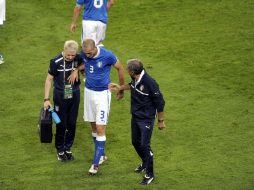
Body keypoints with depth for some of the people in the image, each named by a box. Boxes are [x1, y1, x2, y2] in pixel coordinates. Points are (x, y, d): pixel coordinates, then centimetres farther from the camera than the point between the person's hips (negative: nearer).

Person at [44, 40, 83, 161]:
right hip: (60, 97, -3)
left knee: (72, 124, 9)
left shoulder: (79, 59, -10)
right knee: (61, 124, 4)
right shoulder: (56, 62, -17)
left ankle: (68, 149, 26)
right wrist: (46, 99, -8)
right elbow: (49, 79, -7)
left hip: (74, 96, 3)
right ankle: (60, 150, 22)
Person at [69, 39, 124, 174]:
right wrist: (77, 69, -6)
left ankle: (96, 162, -4)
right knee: (93, 126, 13)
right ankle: (101, 155, 29)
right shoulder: (84, 54, -8)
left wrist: (121, 90, 5)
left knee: (100, 129, -7)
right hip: (88, 92, 5)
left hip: (102, 93, -5)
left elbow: (120, 68, -5)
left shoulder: (107, 55, -21)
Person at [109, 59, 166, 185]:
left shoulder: (150, 83, -29)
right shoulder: (135, 79, -8)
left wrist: (161, 121, -12)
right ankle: (145, 163, 45)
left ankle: (150, 174, 11)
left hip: (146, 119, -8)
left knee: (145, 145, -4)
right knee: (135, 142, 20)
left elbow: (160, 103, -19)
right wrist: (120, 87, 17)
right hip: (135, 117, 8)